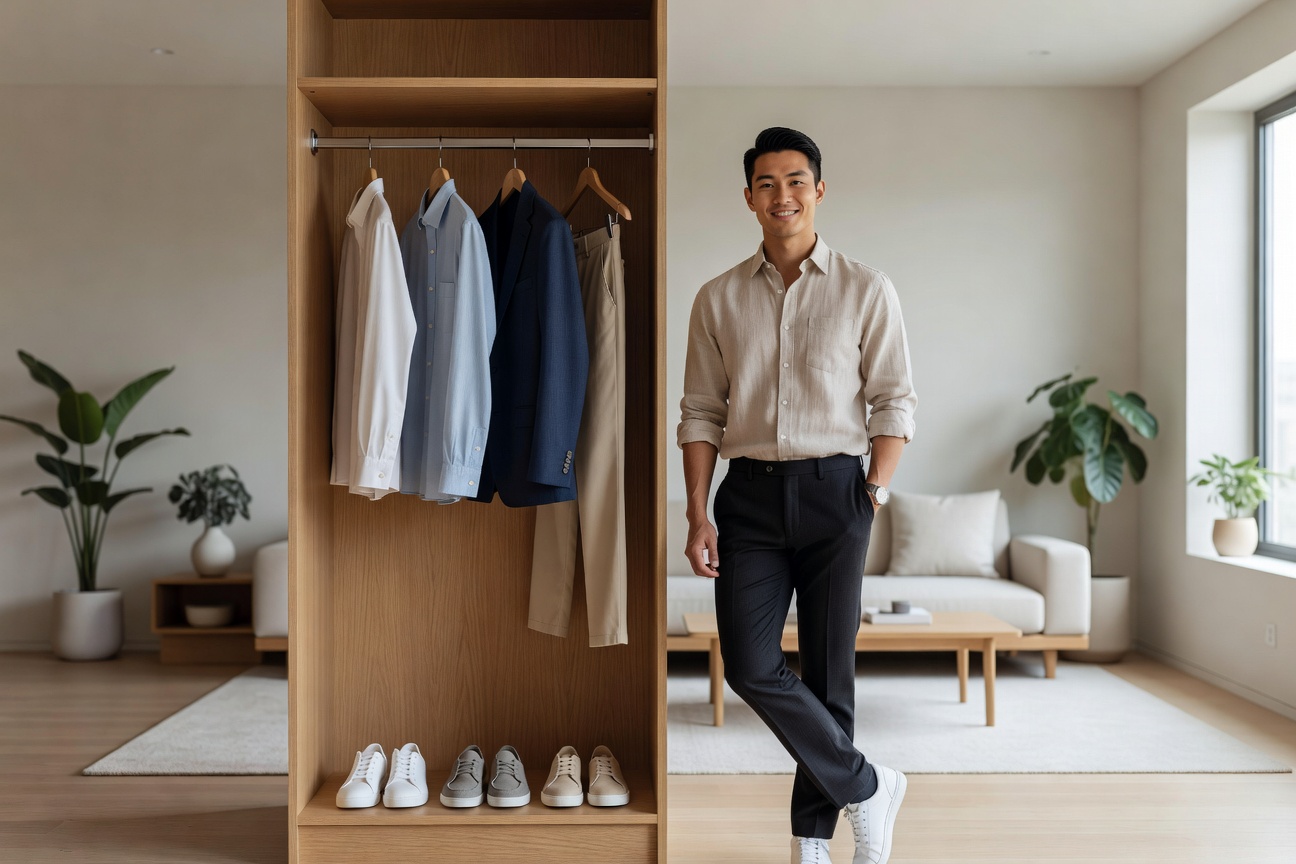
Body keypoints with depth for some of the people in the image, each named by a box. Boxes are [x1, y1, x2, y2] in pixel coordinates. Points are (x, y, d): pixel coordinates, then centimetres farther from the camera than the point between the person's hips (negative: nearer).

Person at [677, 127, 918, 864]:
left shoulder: (866, 290, 3)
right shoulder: (719, 299, 8)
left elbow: (897, 403, 3)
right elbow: (700, 413, 7)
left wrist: (875, 492, -8)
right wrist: (698, 515, 0)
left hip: (834, 489, -1)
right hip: (750, 494, 2)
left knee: (829, 670, 5)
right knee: (750, 667, -8)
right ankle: (868, 787, 13)